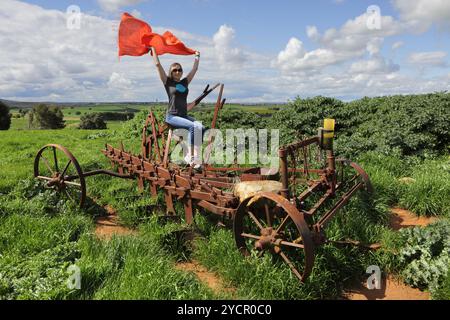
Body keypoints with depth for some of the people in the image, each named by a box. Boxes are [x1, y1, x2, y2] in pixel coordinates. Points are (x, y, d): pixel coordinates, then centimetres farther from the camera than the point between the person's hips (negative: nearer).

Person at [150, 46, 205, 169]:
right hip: (172, 116, -5)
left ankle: (190, 156, -17)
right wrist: (153, 49, 14)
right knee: (193, 126, -29)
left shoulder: (185, 82, 16)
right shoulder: (168, 82, 5)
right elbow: (158, 64, 5)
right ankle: (191, 157, -23)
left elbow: (195, 69, 27)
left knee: (201, 128, -22)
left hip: (184, 116, 5)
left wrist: (197, 56, 38)